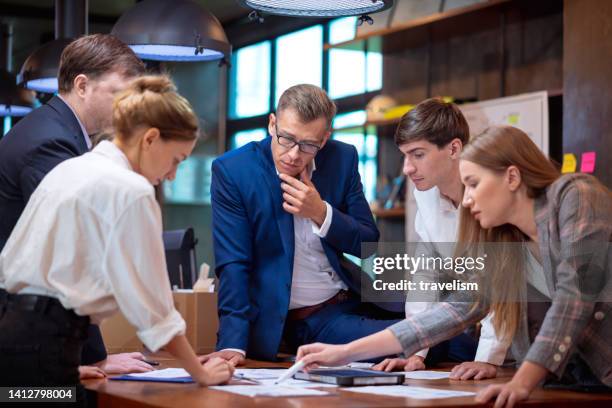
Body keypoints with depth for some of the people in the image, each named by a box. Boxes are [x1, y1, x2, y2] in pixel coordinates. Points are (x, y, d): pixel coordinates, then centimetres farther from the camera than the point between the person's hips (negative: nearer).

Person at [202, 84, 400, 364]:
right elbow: (233, 265, -12)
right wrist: (233, 345, -23)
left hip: (351, 306, 5)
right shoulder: (232, 170, -10)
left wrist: (321, 213, -14)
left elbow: (369, 244, 5)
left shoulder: (342, 160, 0)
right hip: (286, 323, -5)